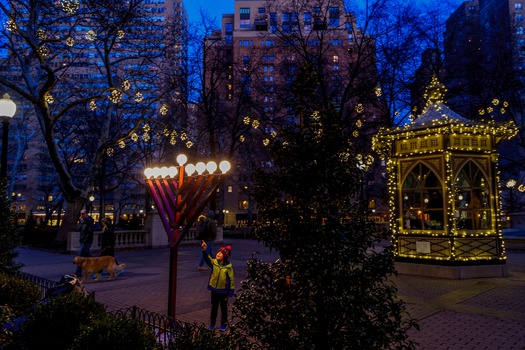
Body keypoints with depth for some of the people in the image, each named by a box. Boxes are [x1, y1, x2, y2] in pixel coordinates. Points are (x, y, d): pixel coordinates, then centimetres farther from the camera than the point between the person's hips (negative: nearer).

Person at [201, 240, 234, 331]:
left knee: (224, 308, 14)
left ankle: (224, 324, 30)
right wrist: (204, 250, -45)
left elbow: (231, 279, -10)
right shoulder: (214, 262, -8)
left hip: (224, 291, -3)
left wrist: (231, 291, -10)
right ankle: (212, 323, 31)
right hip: (214, 290, 3)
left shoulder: (228, 266, -15)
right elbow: (207, 258, -27)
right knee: (214, 307, 17)